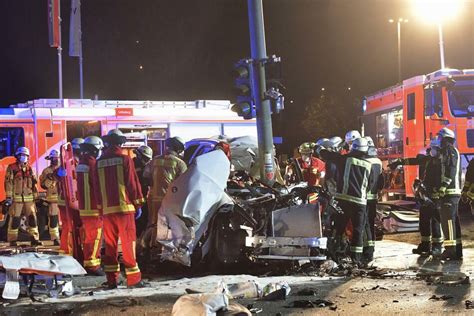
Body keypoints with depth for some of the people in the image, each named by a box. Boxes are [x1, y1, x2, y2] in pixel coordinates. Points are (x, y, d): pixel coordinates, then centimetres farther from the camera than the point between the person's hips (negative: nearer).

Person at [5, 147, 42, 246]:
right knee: (15, 219, -3)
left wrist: (36, 196, 14)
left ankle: (34, 238, 7)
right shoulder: (12, 168, -1)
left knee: (32, 218, 2)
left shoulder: (29, 168, 14)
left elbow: (34, 183, 18)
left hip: (29, 198, 5)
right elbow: (8, 183, -6)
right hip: (16, 198, -5)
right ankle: (12, 240, 4)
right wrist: (9, 197, -11)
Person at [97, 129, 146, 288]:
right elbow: (133, 183, -5)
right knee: (128, 243, -1)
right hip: (124, 207, -4)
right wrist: (138, 204, 4)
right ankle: (133, 279, -1)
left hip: (107, 209, 4)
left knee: (110, 245, 9)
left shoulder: (99, 162, 7)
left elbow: (97, 187, 12)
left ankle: (112, 280, 11)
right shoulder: (125, 159, -5)